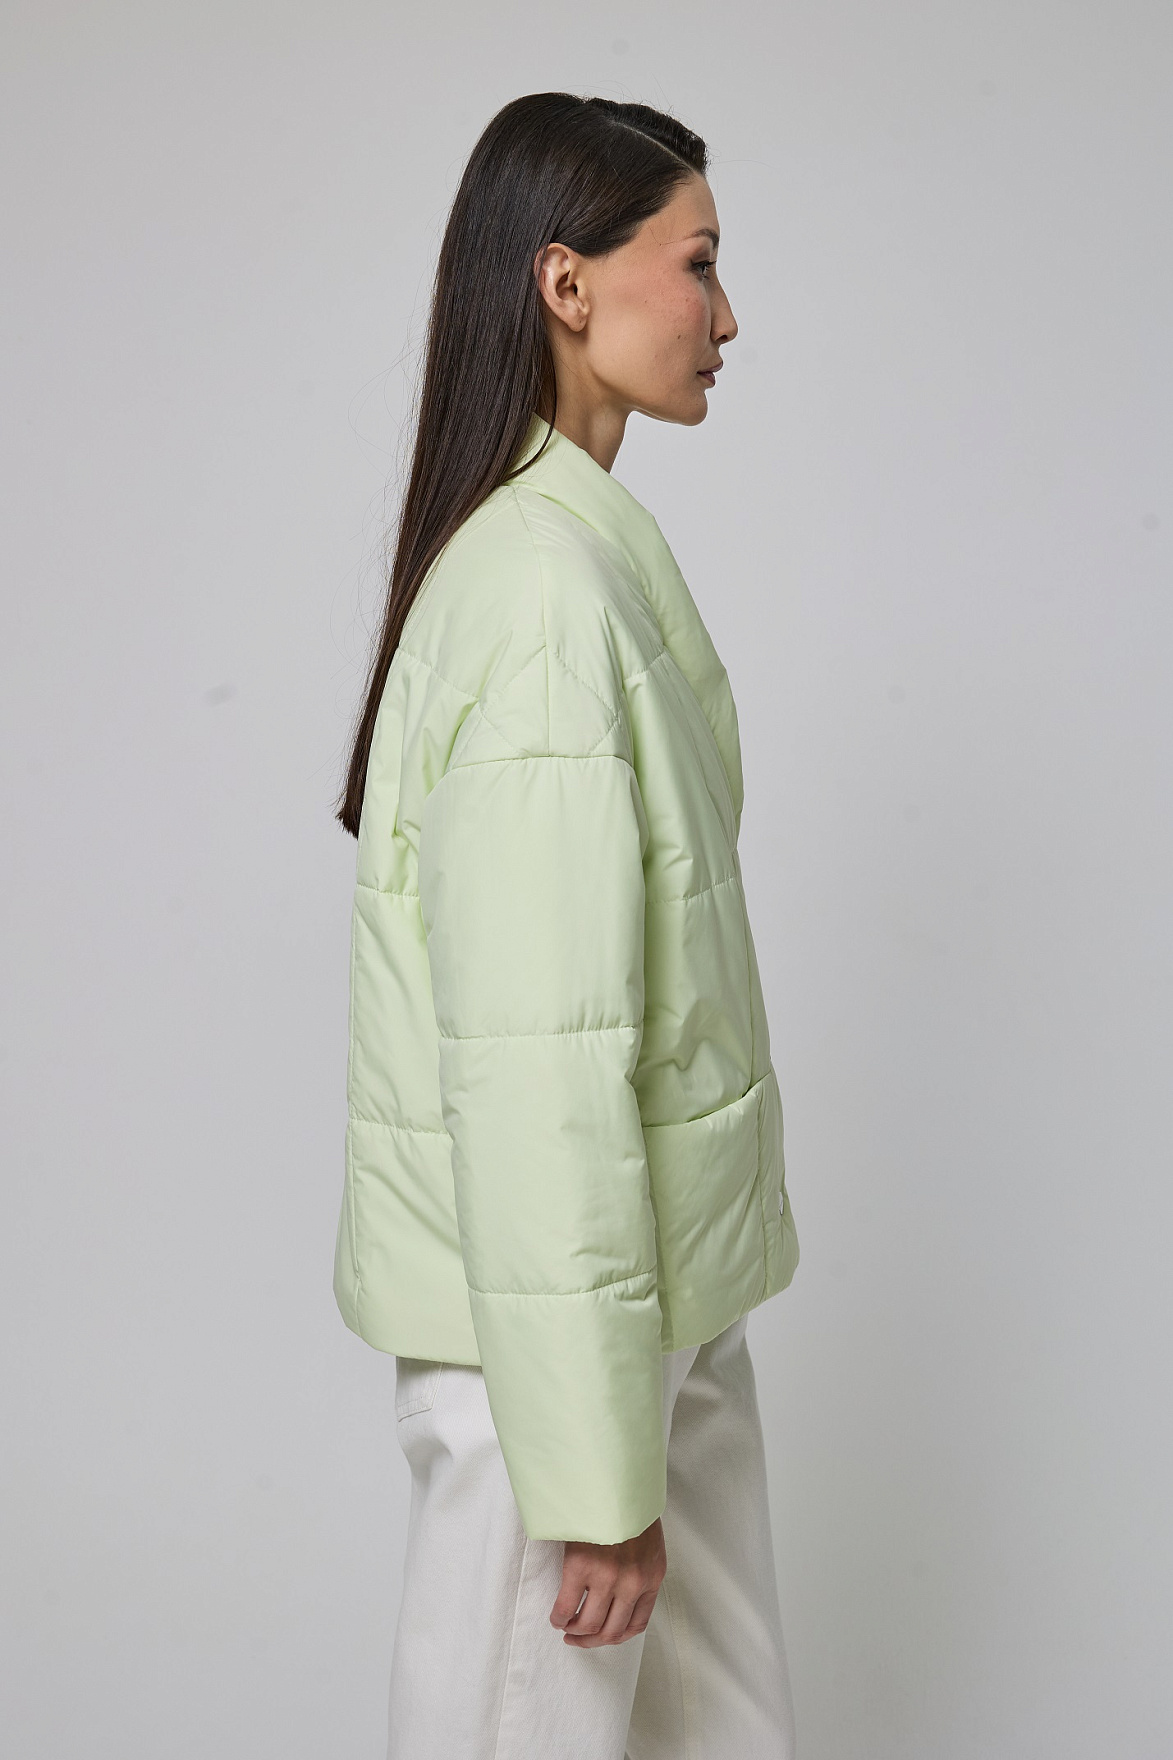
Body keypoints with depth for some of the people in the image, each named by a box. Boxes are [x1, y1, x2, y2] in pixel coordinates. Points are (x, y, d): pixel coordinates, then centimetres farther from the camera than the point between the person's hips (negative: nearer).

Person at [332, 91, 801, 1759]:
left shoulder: (576, 543, 7)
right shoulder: (548, 591, -23)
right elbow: (536, 1064, -25)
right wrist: (598, 1466, -20)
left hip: (662, 1271, 9)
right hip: (557, 1302, -9)